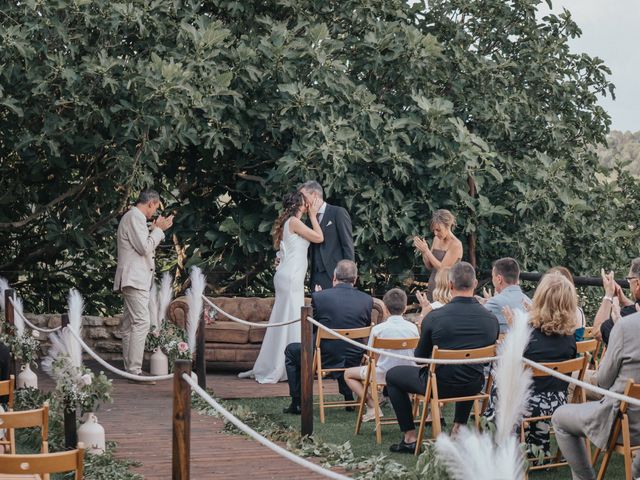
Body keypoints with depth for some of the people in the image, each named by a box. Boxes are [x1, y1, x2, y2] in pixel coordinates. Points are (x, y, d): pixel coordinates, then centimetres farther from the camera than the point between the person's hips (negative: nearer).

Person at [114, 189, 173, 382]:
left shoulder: (134, 217, 21)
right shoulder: (134, 217, -11)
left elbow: (145, 247, 25)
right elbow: (144, 248, -18)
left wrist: (156, 230, 18)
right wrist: (158, 229, -7)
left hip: (135, 279, 11)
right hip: (134, 278, -11)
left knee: (130, 324, 9)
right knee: (141, 322, -16)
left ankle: (130, 369, 10)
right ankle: (135, 370, -20)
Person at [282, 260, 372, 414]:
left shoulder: (319, 297, -14)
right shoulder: (367, 300, -5)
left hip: (325, 359, -4)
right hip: (354, 360, 4)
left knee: (291, 350, 24)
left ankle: (297, 402, 21)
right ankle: (349, 399, 38)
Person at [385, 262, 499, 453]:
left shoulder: (434, 317, -18)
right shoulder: (491, 319, -9)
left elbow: (420, 357, -3)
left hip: (440, 385, -4)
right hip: (474, 387, 4)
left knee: (392, 375, 21)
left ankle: (409, 438, 19)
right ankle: (459, 426, 40)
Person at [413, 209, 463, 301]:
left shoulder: (456, 245, -13)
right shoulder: (436, 239, 8)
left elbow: (442, 268, -17)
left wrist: (426, 250, -16)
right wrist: (422, 251, -4)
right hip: (432, 287, 6)